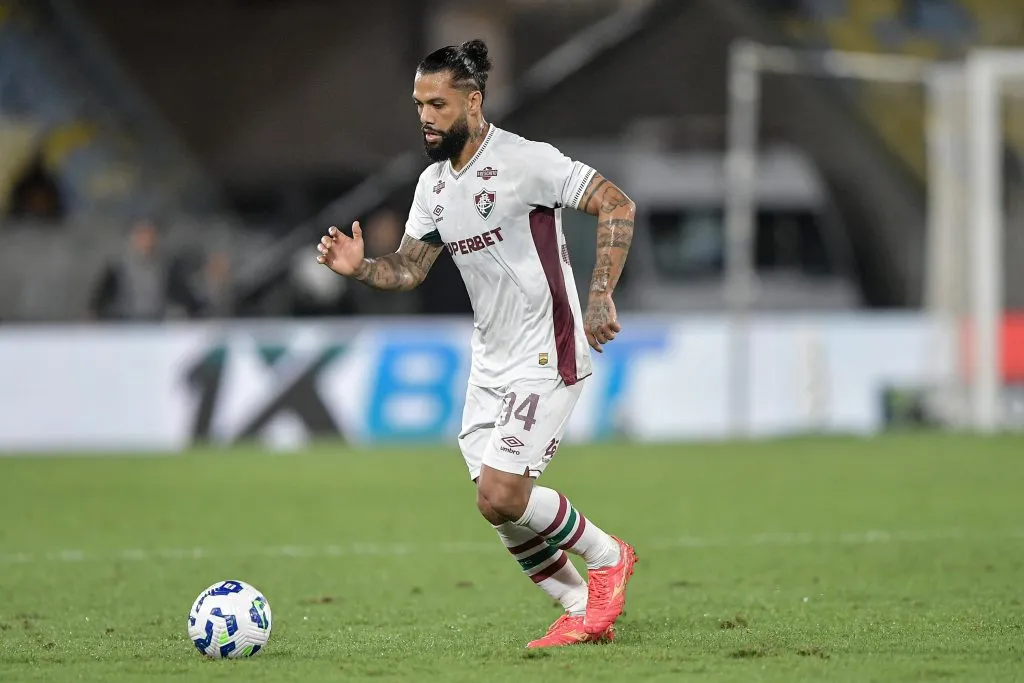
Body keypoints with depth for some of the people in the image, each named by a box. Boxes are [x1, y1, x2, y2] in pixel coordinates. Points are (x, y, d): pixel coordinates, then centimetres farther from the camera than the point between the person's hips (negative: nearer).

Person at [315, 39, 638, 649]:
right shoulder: (433, 185, 9)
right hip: (490, 364, 8)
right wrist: (359, 267, -7)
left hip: (547, 355, -8)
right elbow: (409, 268, 14)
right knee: (503, 511, 4)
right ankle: (584, 611, 21)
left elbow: (617, 205, -16)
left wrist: (601, 296, -22)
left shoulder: (524, 161, -15)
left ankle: (606, 558, 8)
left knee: (501, 497, -16)